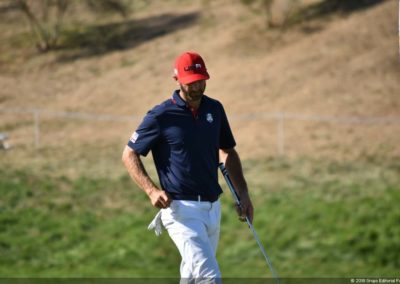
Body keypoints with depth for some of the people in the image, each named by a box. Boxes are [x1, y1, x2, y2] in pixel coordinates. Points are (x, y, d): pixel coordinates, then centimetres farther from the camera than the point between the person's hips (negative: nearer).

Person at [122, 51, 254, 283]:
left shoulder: (215, 109, 8)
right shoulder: (161, 116, -9)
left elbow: (228, 151, 21)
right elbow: (129, 155, -3)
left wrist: (243, 193, 12)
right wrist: (152, 190, -17)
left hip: (212, 208, 7)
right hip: (182, 210, -7)